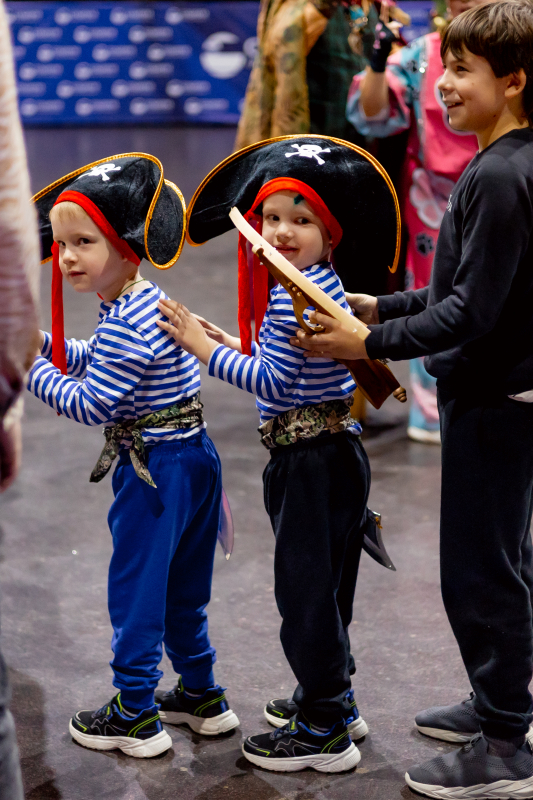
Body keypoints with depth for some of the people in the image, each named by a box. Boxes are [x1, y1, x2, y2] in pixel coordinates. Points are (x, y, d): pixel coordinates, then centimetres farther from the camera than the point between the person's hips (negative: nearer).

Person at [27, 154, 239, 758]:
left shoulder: (127, 323, -23)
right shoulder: (144, 301, 9)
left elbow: (90, 404, -21)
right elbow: (100, 359, 20)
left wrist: (32, 371, -11)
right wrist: (47, 346, 7)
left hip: (154, 470, -10)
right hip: (191, 457, 10)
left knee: (135, 586, 3)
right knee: (180, 587, 20)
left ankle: (135, 716, 14)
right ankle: (202, 698, 33)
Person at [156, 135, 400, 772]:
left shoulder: (294, 295, -20)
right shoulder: (320, 286, 12)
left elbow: (271, 384, -21)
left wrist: (206, 348, -15)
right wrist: (241, 347, 13)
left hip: (316, 462, -10)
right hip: (329, 453, 10)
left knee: (305, 584, -1)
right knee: (320, 582, 21)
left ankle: (324, 732, 9)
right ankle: (332, 698, 36)